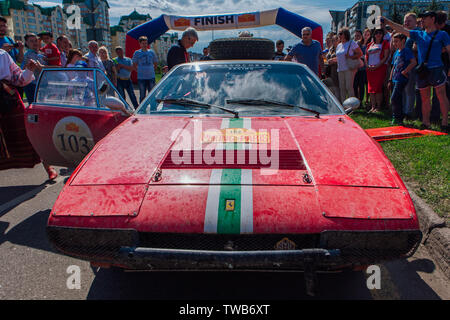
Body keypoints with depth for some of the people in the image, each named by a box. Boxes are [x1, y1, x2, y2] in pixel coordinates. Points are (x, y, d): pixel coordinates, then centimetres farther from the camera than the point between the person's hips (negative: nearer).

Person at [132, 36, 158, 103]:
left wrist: (153, 70, 9)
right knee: (142, 95, 3)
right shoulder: (137, 53, 4)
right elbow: (134, 64, 11)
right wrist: (139, 71, 2)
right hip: (141, 77, -1)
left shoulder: (151, 52, 9)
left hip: (151, 77, 1)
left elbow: (156, 63, 18)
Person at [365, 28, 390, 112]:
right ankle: (373, 106, 6)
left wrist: (377, 66, -16)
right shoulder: (370, 44, 18)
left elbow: (386, 57, -6)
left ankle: (378, 106, -4)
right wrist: (367, 65, -2)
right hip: (370, 69, 5)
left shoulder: (385, 43, 3)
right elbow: (366, 56, 17)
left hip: (380, 67, -5)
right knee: (370, 87, 2)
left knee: (378, 87, -10)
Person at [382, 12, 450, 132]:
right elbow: (401, 29, 9)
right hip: (422, 71, 4)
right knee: (424, 98, 8)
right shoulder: (418, 34, 14)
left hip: (437, 69, -4)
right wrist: (386, 21, 1)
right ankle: (425, 123, 16)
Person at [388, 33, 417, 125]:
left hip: (401, 79, -8)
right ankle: (399, 119, 19)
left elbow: (414, 62, -20)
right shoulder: (396, 53, 16)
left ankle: (397, 118, -6)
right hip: (395, 79, 8)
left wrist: (404, 72, -18)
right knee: (398, 100, 11)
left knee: (394, 98, -15)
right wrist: (390, 80, 18)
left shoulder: (406, 51, -8)